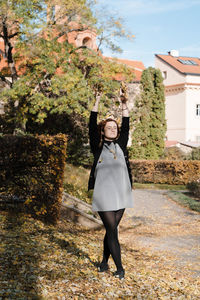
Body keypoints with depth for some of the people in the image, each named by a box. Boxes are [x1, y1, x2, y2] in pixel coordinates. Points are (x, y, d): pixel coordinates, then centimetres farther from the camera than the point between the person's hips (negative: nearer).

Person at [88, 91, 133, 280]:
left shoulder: (121, 145, 14)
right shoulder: (97, 146, 4)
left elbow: (126, 127, 8)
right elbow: (92, 127, -4)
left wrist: (124, 106, 2)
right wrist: (97, 104, -8)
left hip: (121, 194, 4)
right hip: (103, 195, -4)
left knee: (111, 230, 10)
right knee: (112, 231, -5)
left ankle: (105, 262, 23)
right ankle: (119, 268, -1)